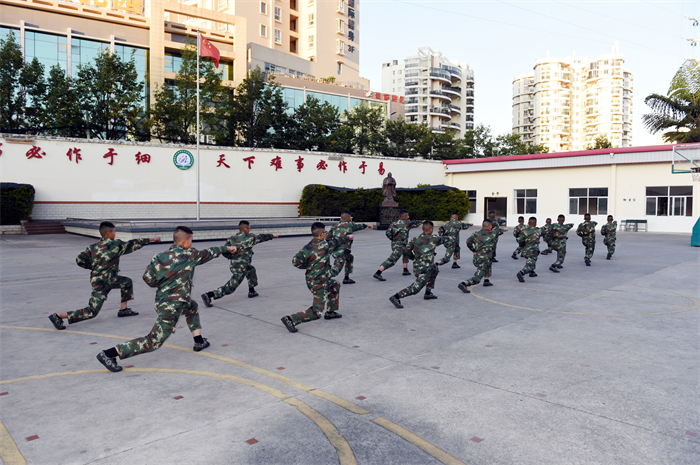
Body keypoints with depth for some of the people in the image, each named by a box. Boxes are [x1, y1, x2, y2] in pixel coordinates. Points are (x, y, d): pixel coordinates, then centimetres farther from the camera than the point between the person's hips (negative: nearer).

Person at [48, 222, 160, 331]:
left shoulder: (94, 246, 3)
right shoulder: (115, 244, -16)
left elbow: (79, 260, 1)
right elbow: (132, 245, -6)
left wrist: (94, 267, 12)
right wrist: (151, 240, 3)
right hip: (102, 283, -9)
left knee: (127, 282, 20)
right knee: (92, 312, -6)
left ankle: (123, 310, 26)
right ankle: (58, 316, -6)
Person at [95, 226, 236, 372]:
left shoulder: (160, 256, 2)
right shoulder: (190, 255, -8)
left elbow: (148, 278, -2)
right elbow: (208, 253, 8)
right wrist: (226, 248, 24)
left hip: (161, 299, 8)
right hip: (172, 306, -8)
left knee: (192, 308, 31)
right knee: (153, 342, -3)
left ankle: (199, 342, 34)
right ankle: (108, 354, -4)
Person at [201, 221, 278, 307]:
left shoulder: (232, 239, 2)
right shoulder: (250, 237, -6)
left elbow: (225, 252, -4)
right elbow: (262, 237, 10)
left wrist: (233, 257, 12)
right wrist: (272, 236, 26)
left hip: (233, 264, 7)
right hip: (241, 267, -7)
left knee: (252, 270, 30)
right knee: (230, 288, -5)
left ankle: (252, 291, 37)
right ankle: (208, 295, -14)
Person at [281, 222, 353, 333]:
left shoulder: (307, 247, -3)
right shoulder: (325, 245, -19)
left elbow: (295, 261, -2)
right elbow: (337, 241, 1)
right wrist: (348, 237, 20)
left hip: (311, 279, 9)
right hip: (319, 283, -9)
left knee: (335, 285, 32)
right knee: (317, 313, -7)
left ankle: (331, 312, 41)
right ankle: (290, 319, -14)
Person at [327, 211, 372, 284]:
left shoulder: (334, 226, 13)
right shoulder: (350, 225, 1)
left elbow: (327, 238, 12)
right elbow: (360, 226, 19)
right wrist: (367, 225, 38)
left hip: (334, 251, 7)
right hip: (342, 251, -7)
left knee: (350, 258, 29)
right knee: (336, 270, -11)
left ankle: (346, 278, 30)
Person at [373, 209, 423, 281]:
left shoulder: (394, 223, 6)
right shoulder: (406, 223, -6)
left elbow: (388, 233, -3)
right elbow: (415, 223, 11)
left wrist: (393, 239, 11)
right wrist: (421, 222, 30)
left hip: (394, 244, 8)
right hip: (400, 246, -8)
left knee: (406, 253, 31)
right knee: (391, 261, -14)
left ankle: (405, 270, 36)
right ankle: (377, 273, -23)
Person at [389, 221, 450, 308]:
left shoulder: (415, 239, 8)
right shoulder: (433, 239, -1)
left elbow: (407, 249, 2)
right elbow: (443, 239, 18)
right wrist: (449, 238, 41)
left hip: (416, 265, 8)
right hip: (424, 268, -8)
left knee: (435, 269, 32)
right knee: (415, 288, -12)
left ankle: (428, 293, 32)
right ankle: (395, 297, -24)